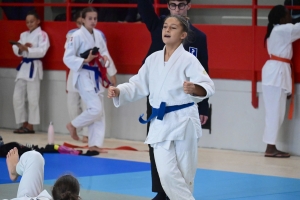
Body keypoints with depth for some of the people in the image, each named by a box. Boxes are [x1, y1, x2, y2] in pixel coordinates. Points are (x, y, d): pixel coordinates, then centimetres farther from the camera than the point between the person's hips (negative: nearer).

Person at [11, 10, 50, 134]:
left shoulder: (42, 34, -4)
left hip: (34, 67, -7)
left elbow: (41, 51, -17)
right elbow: (17, 51, 10)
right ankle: (24, 124, 13)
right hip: (23, 66, 7)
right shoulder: (23, 35, 16)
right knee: (18, 97, 6)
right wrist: (21, 48, -12)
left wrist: (26, 49, -25)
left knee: (32, 99, -6)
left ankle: (30, 126, -1)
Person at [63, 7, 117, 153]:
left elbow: (105, 53, 14)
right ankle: (73, 125, 7)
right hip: (84, 76, -8)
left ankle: (94, 144, 15)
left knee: (100, 113, 8)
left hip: (96, 76, 8)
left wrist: (112, 73, 10)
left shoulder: (98, 35, 6)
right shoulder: (77, 36, -14)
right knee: (95, 109, -16)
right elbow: (67, 58, -16)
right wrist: (85, 60, -26)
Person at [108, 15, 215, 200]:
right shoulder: (153, 59, 7)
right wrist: (118, 91, -6)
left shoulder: (188, 60, -11)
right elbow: (139, 85, 12)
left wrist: (194, 89, -44)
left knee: (185, 175, 6)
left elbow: (208, 86, -22)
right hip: (161, 123, 5)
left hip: (183, 121, -4)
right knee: (167, 174, -5)